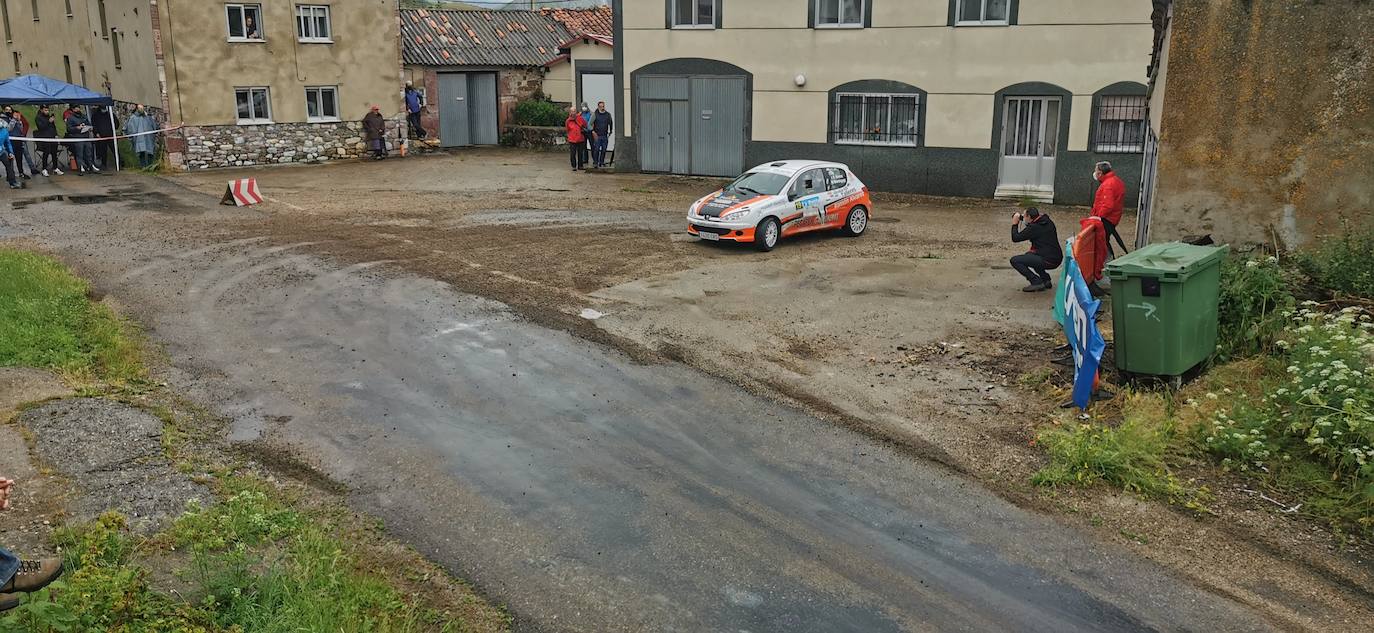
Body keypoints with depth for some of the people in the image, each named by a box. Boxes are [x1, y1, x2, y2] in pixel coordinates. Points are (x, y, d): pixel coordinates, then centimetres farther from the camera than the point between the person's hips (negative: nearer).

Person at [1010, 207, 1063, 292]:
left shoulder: (1033, 228, -14)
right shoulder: (1048, 223, 10)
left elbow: (1015, 238, -9)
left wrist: (1014, 224, 5)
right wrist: (1021, 217, 27)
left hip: (1048, 261, -9)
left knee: (1014, 260, -8)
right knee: (1028, 255, 33)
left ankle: (1037, 282, -7)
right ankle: (1046, 280, 24)